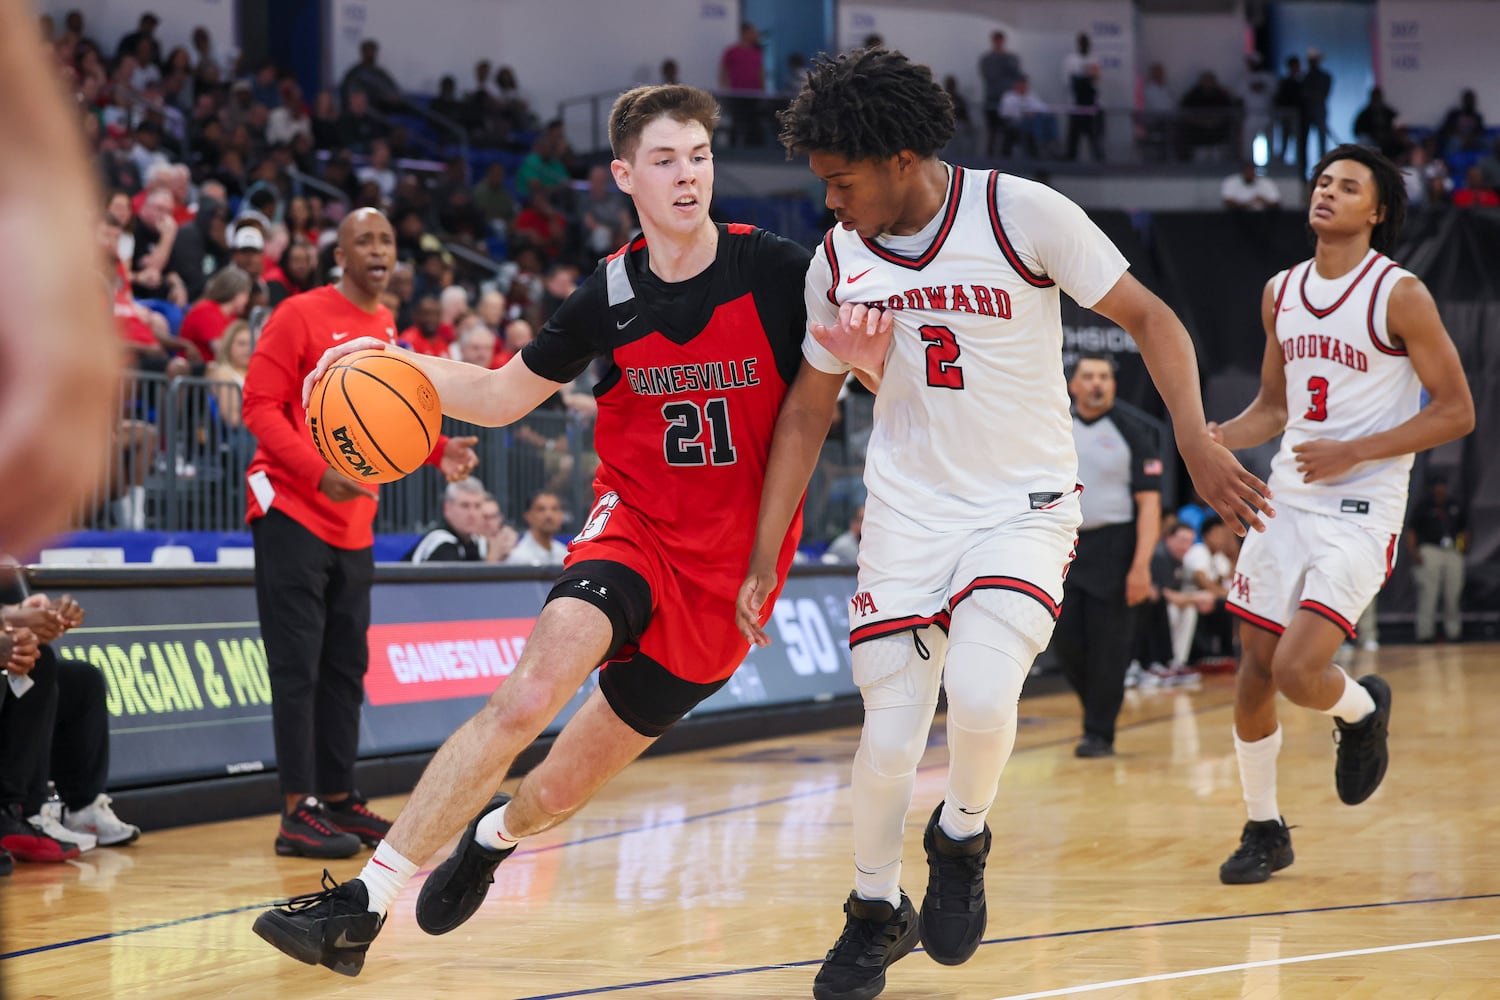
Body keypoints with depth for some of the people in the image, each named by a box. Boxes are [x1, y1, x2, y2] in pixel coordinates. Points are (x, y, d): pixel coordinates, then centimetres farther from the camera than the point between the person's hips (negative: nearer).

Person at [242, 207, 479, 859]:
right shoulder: (301, 316, -9)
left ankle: (339, 798, 20)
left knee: (346, 665, 11)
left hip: (354, 522, 7)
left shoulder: (388, 332, 13)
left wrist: (438, 450, 4)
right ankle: (298, 812, -9)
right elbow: (260, 405, -14)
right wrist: (319, 472, -25)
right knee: (298, 665, -9)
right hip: (293, 510, -7)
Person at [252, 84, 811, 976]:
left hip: (729, 567, -1)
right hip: (635, 525, 1)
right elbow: (502, 396, 10)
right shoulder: (610, 295, -1)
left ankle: (498, 833, 44)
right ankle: (366, 903, -26)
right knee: (532, 691, -27)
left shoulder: (777, 272, -9)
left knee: (567, 783, 6)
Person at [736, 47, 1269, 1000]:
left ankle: (962, 839, 8)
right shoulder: (838, 262, -1)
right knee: (889, 744, -4)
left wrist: (1194, 435, -22)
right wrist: (763, 559, 7)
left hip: (1026, 509, -3)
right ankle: (878, 912, 23)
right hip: (907, 518, 3)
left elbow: (1148, 317, -7)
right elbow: (807, 416, 10)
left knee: (980, 699, -25)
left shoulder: (1022, 213, -14)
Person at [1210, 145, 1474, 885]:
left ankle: (1363, 713, 17)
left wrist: (1351, 453, -16)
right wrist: (1218, 439, -1)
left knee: (1297, 668, -18)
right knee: (1253, 673, 5)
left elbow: (1456, 411, -10)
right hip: (1286, 502, 6)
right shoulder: (1282, 293, 9)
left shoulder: (1399, 295, -10)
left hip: (1361, 510, -6)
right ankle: (1263, 829, 22)